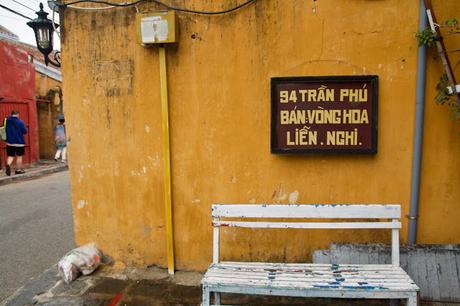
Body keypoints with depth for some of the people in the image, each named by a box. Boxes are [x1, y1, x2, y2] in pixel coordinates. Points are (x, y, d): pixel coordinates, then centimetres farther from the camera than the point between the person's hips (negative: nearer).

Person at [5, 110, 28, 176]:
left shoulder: (7, 121, 0)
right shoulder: (20, 122, -13)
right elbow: (25, 131, -9)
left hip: (9, 142, 4)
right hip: (19, 142, -4)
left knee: (10, 156, 12)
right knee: (19, 156, 8)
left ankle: (8, 165, -15)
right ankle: (18, 170, 15)